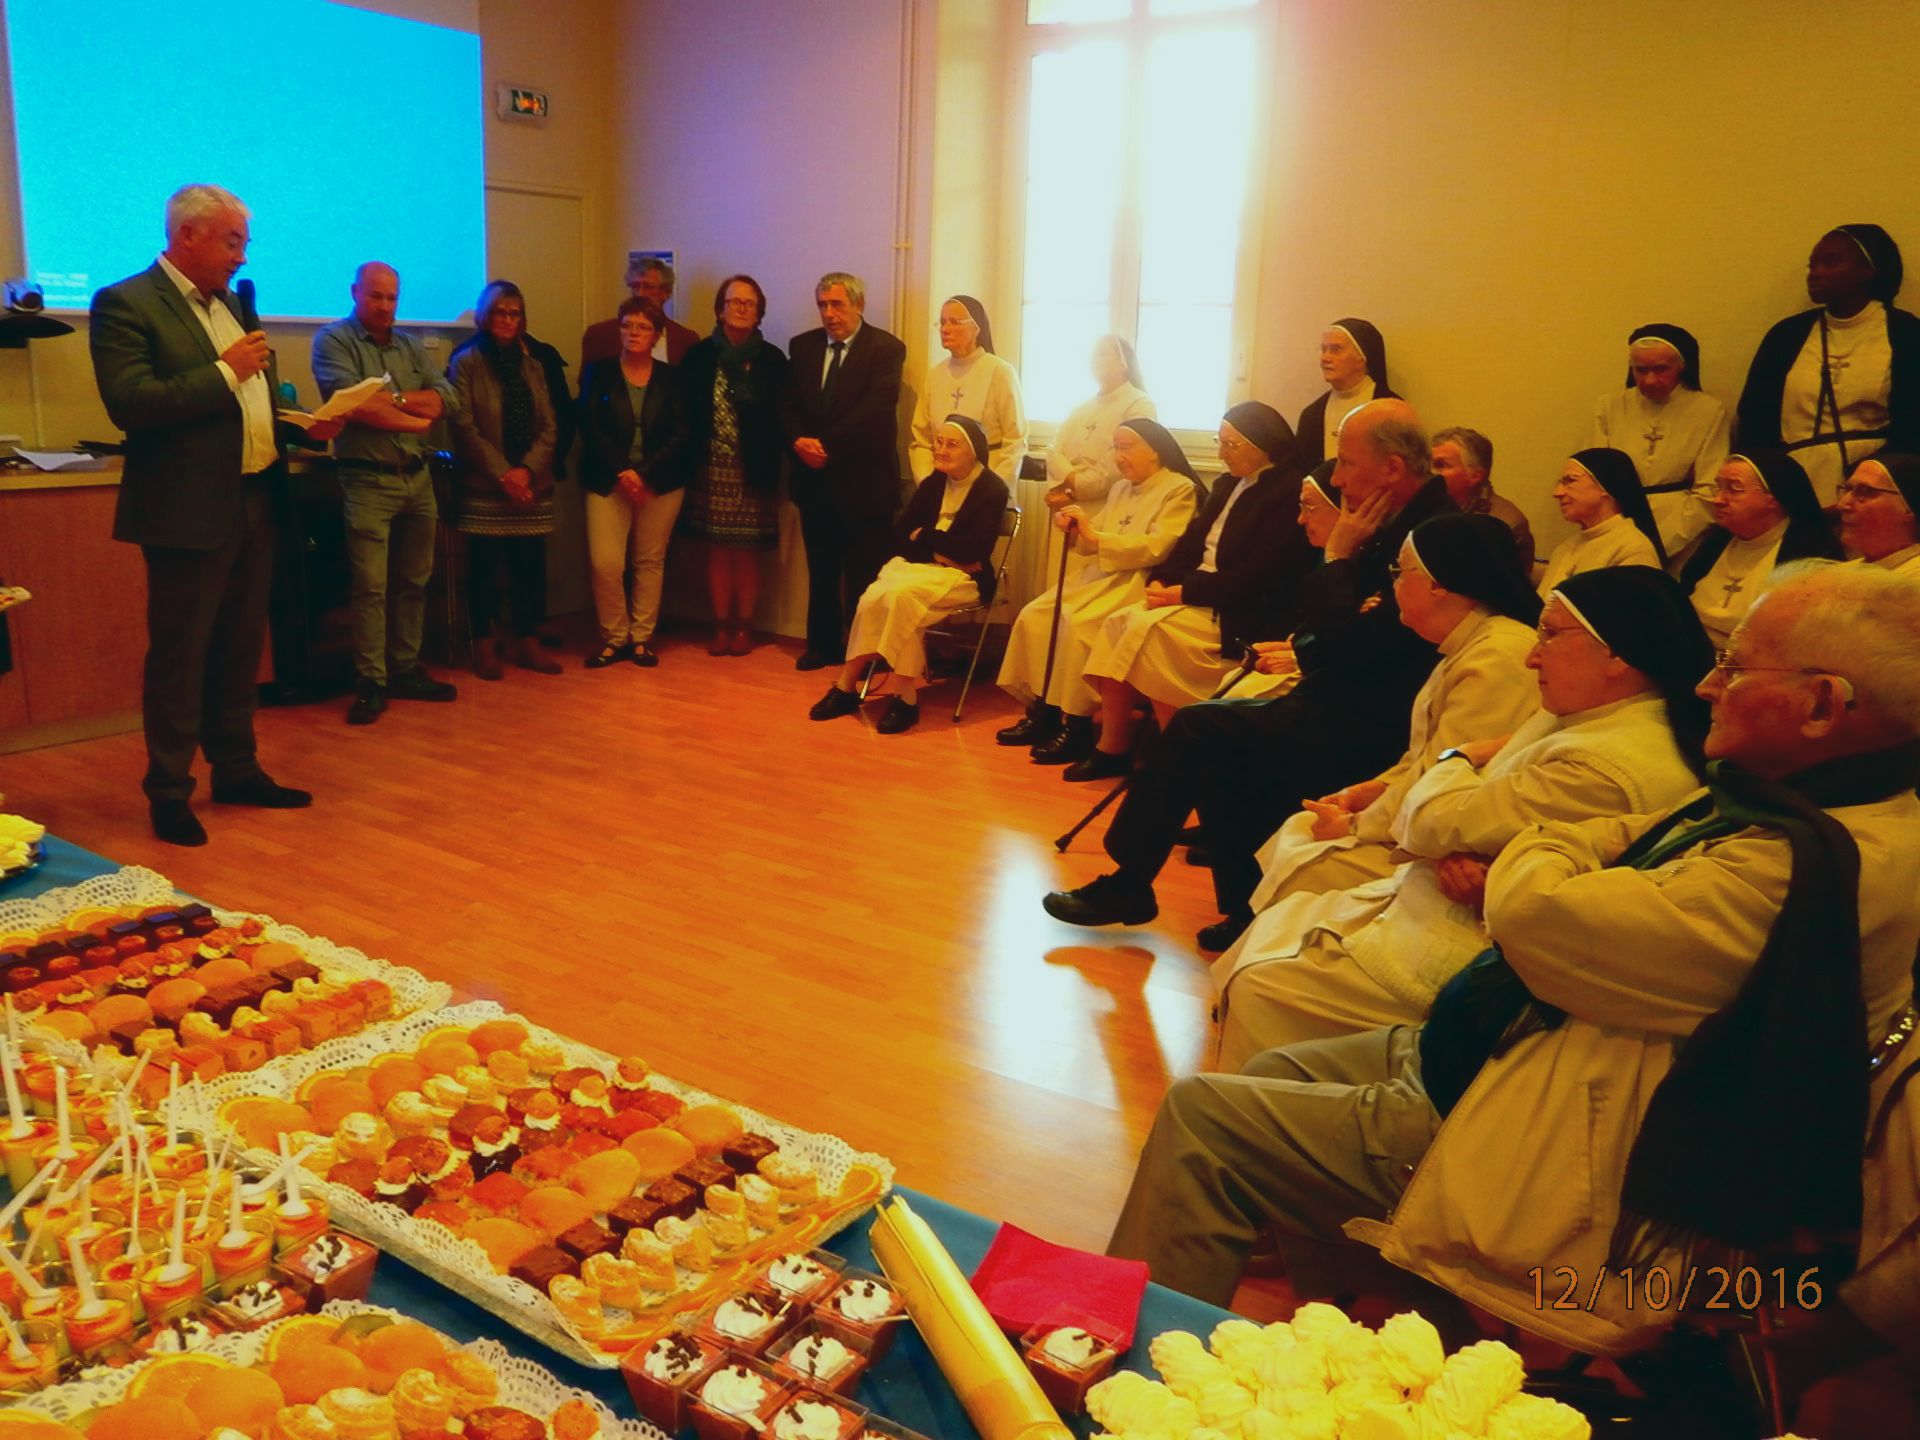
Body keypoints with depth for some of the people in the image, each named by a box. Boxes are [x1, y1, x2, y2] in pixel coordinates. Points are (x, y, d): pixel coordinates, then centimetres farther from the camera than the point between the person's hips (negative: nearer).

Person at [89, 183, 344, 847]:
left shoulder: (233, 304, 15)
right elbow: (129, 404, -20)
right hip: (188, 512, -8)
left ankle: (236, 770, 28)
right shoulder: (126, 305, -9)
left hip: (253, 505, 8)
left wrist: (306, 427, 4)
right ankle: (168, 793, 12)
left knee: (240, 648, 16)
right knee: (178, 656, 1)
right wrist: (225, 371, -19)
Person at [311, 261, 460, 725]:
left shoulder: (410, 345, 15)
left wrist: (391, 398, -12)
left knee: (413, 582, 11)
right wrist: (414, 419, -7)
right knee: (370, 586, -7)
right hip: (368, 481, -6)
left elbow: (444, 398, 2)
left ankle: (405, 670, 20)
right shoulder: (333, 340, -1)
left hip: (418, 478, 6)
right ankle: (371, 684, -2)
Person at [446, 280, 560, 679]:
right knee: (485, 567, 0)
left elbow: (549, 427, 8)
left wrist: (527, 470, -8)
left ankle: (527, 643, 14)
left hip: (532, 488, 4)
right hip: (484, 488, -4)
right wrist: (502, 474, -13)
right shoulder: (465, 363, 1)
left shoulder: (532, 366, 15)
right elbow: (464, 426, -7)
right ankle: (484, 647, 9)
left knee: (530, 566, 3)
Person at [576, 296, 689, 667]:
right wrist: (622, 473, -14)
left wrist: (646, 475, -13)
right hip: (609, 481, -1)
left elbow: (679, 434, -2)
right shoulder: (597, 372, 5)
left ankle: (642, 638, 13)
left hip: (661, 482, 1)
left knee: (651, 561, 4)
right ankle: (614, 638, 5)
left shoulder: (672, 378, 5)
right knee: (605, 563, -9)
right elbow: (592, 429, -2)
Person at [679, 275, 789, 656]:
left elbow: (776, 417, -1)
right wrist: (690, 461, -6)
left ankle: (744, 626, 14)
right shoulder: (700, 356, 5)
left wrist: (769, 462, -10)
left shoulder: (772, 359, 1)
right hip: (711, 468, 1)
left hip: (751, 470, -1)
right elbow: (687, 412, 2)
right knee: (717, 550, 6)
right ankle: (721, 625, 15)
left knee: (747, 552, 4)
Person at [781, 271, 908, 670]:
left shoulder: (886, 348, -5)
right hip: (815, 478, 5)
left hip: (863, 480, -5)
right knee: (821, 571, 13)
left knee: (863, 574, 0)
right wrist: (799, 440, -14)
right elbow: (787, 404, 7)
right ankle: (823, 645, 24)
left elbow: (875, 409, -16)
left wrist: (828, 445, -20)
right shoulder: (802, 346, 11)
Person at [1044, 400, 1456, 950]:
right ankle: (1247, 909, 14)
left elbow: (1344, 648, -25)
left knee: (1197, 730, -9)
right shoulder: (1411, 524, 10)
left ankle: (1127, 884, 7)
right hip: (1352, 707, 10)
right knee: (1216, 753, 6)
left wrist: (1337, 557, -15)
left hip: (1367, 732, -10)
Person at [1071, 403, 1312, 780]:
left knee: (1150, 630, -27)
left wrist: (1184, 592, -18)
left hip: (1244, 615, -9)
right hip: (1195, 598, 9)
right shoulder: (1228, 485, 15)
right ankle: (1111, 747, -11)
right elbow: (1190, 543, 15)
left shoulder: (1287, 495, -13)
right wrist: (1160, 580, -5)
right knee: (1119, 622, -12)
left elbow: (1255, 578, -20)